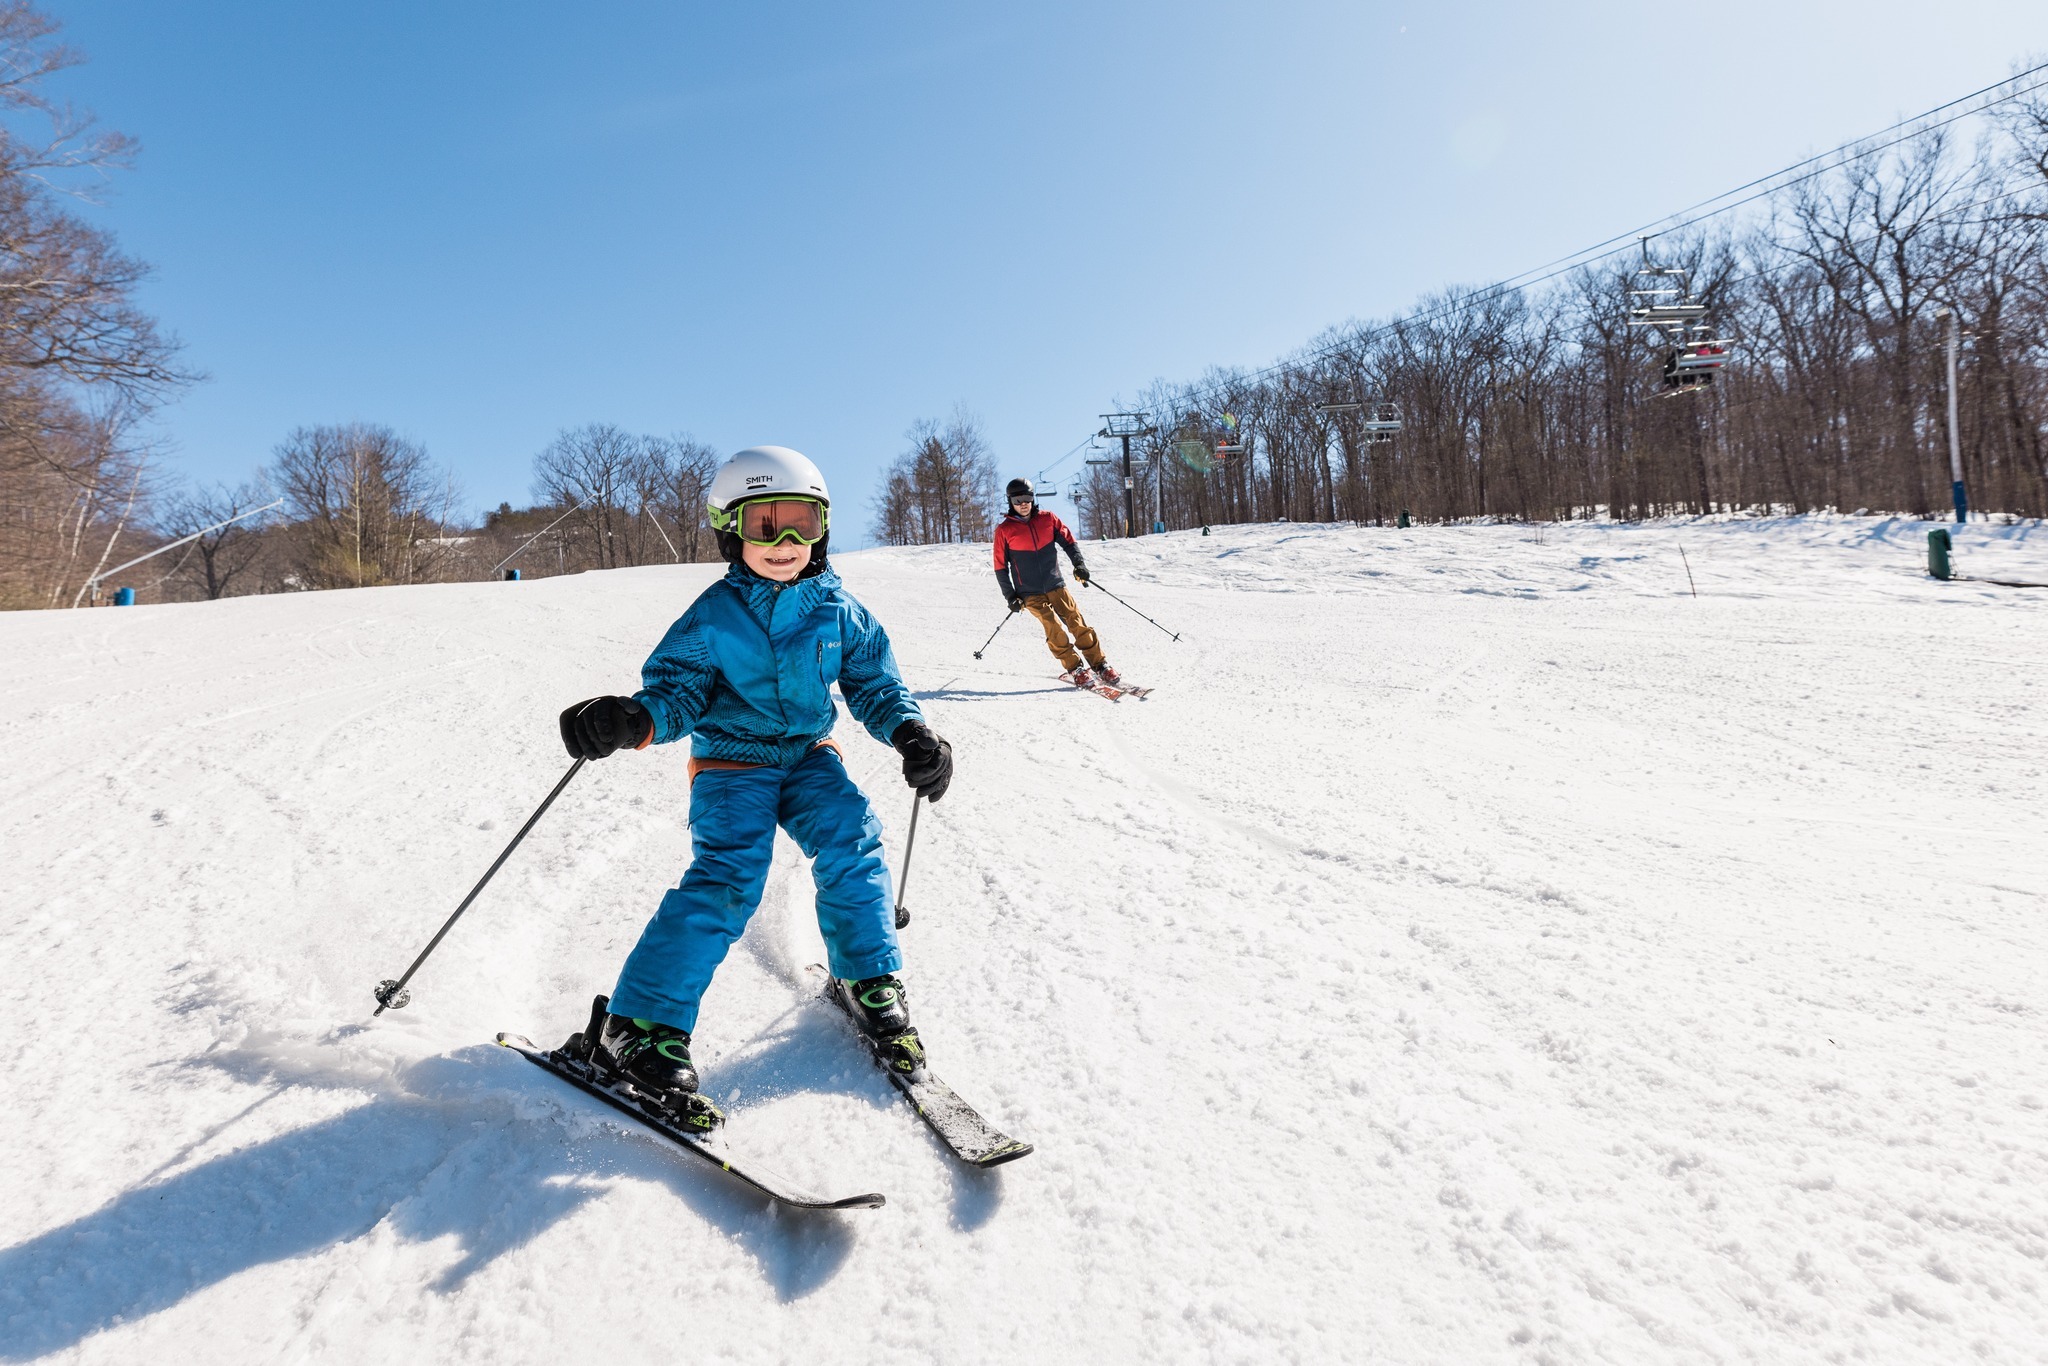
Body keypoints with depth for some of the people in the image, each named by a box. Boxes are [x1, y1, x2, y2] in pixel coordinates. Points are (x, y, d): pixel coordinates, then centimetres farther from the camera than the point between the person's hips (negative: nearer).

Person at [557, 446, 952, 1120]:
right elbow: (676, 689, -9)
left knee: (852, 842, -20)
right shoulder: (714, 615, -9)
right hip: (730, 763, -3)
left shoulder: (837, 608, 0)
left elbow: (873, 680, 6)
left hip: (809, 755, 4)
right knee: (728, 875, -23)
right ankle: (641, 1026, -17)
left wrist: (910, 733, -10)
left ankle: (868, 979, 2)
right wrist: (632, 721, -31)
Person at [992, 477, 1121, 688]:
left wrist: (1078, 563, -5)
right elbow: (1000, 566, 2)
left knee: (1078, 623, -5)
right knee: (1054, 629, -16)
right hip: (1030, 593, -2)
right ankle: (1075, 670, -5)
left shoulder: (1047, 518, 3)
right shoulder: (1004, 530, -3)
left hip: (1055, 585, 2)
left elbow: (1068, 540, 10)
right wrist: (1010, 595, -2)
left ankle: (1100, 666, 4)